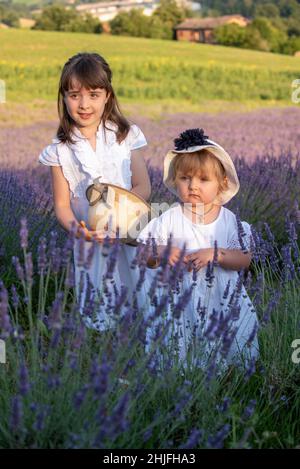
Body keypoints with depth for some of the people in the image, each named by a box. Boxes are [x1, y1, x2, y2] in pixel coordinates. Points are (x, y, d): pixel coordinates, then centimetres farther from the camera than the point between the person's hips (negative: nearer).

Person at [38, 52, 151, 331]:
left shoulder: (125, 136, -1)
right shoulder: (60, 150, -1)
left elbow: (143, 187, -3)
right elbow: (62, 204, 0)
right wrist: (75, 228, -22)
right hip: (91, 246, 0)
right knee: (99, 323, 6)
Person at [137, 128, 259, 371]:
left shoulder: (230, 221, 1)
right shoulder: (169, 219, -2)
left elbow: (245, 260, -4)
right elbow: (143, 254, -1)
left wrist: (215, 254, -19)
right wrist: (161, 253, -22)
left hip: (221, 300, 1)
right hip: (178, 300, -1)